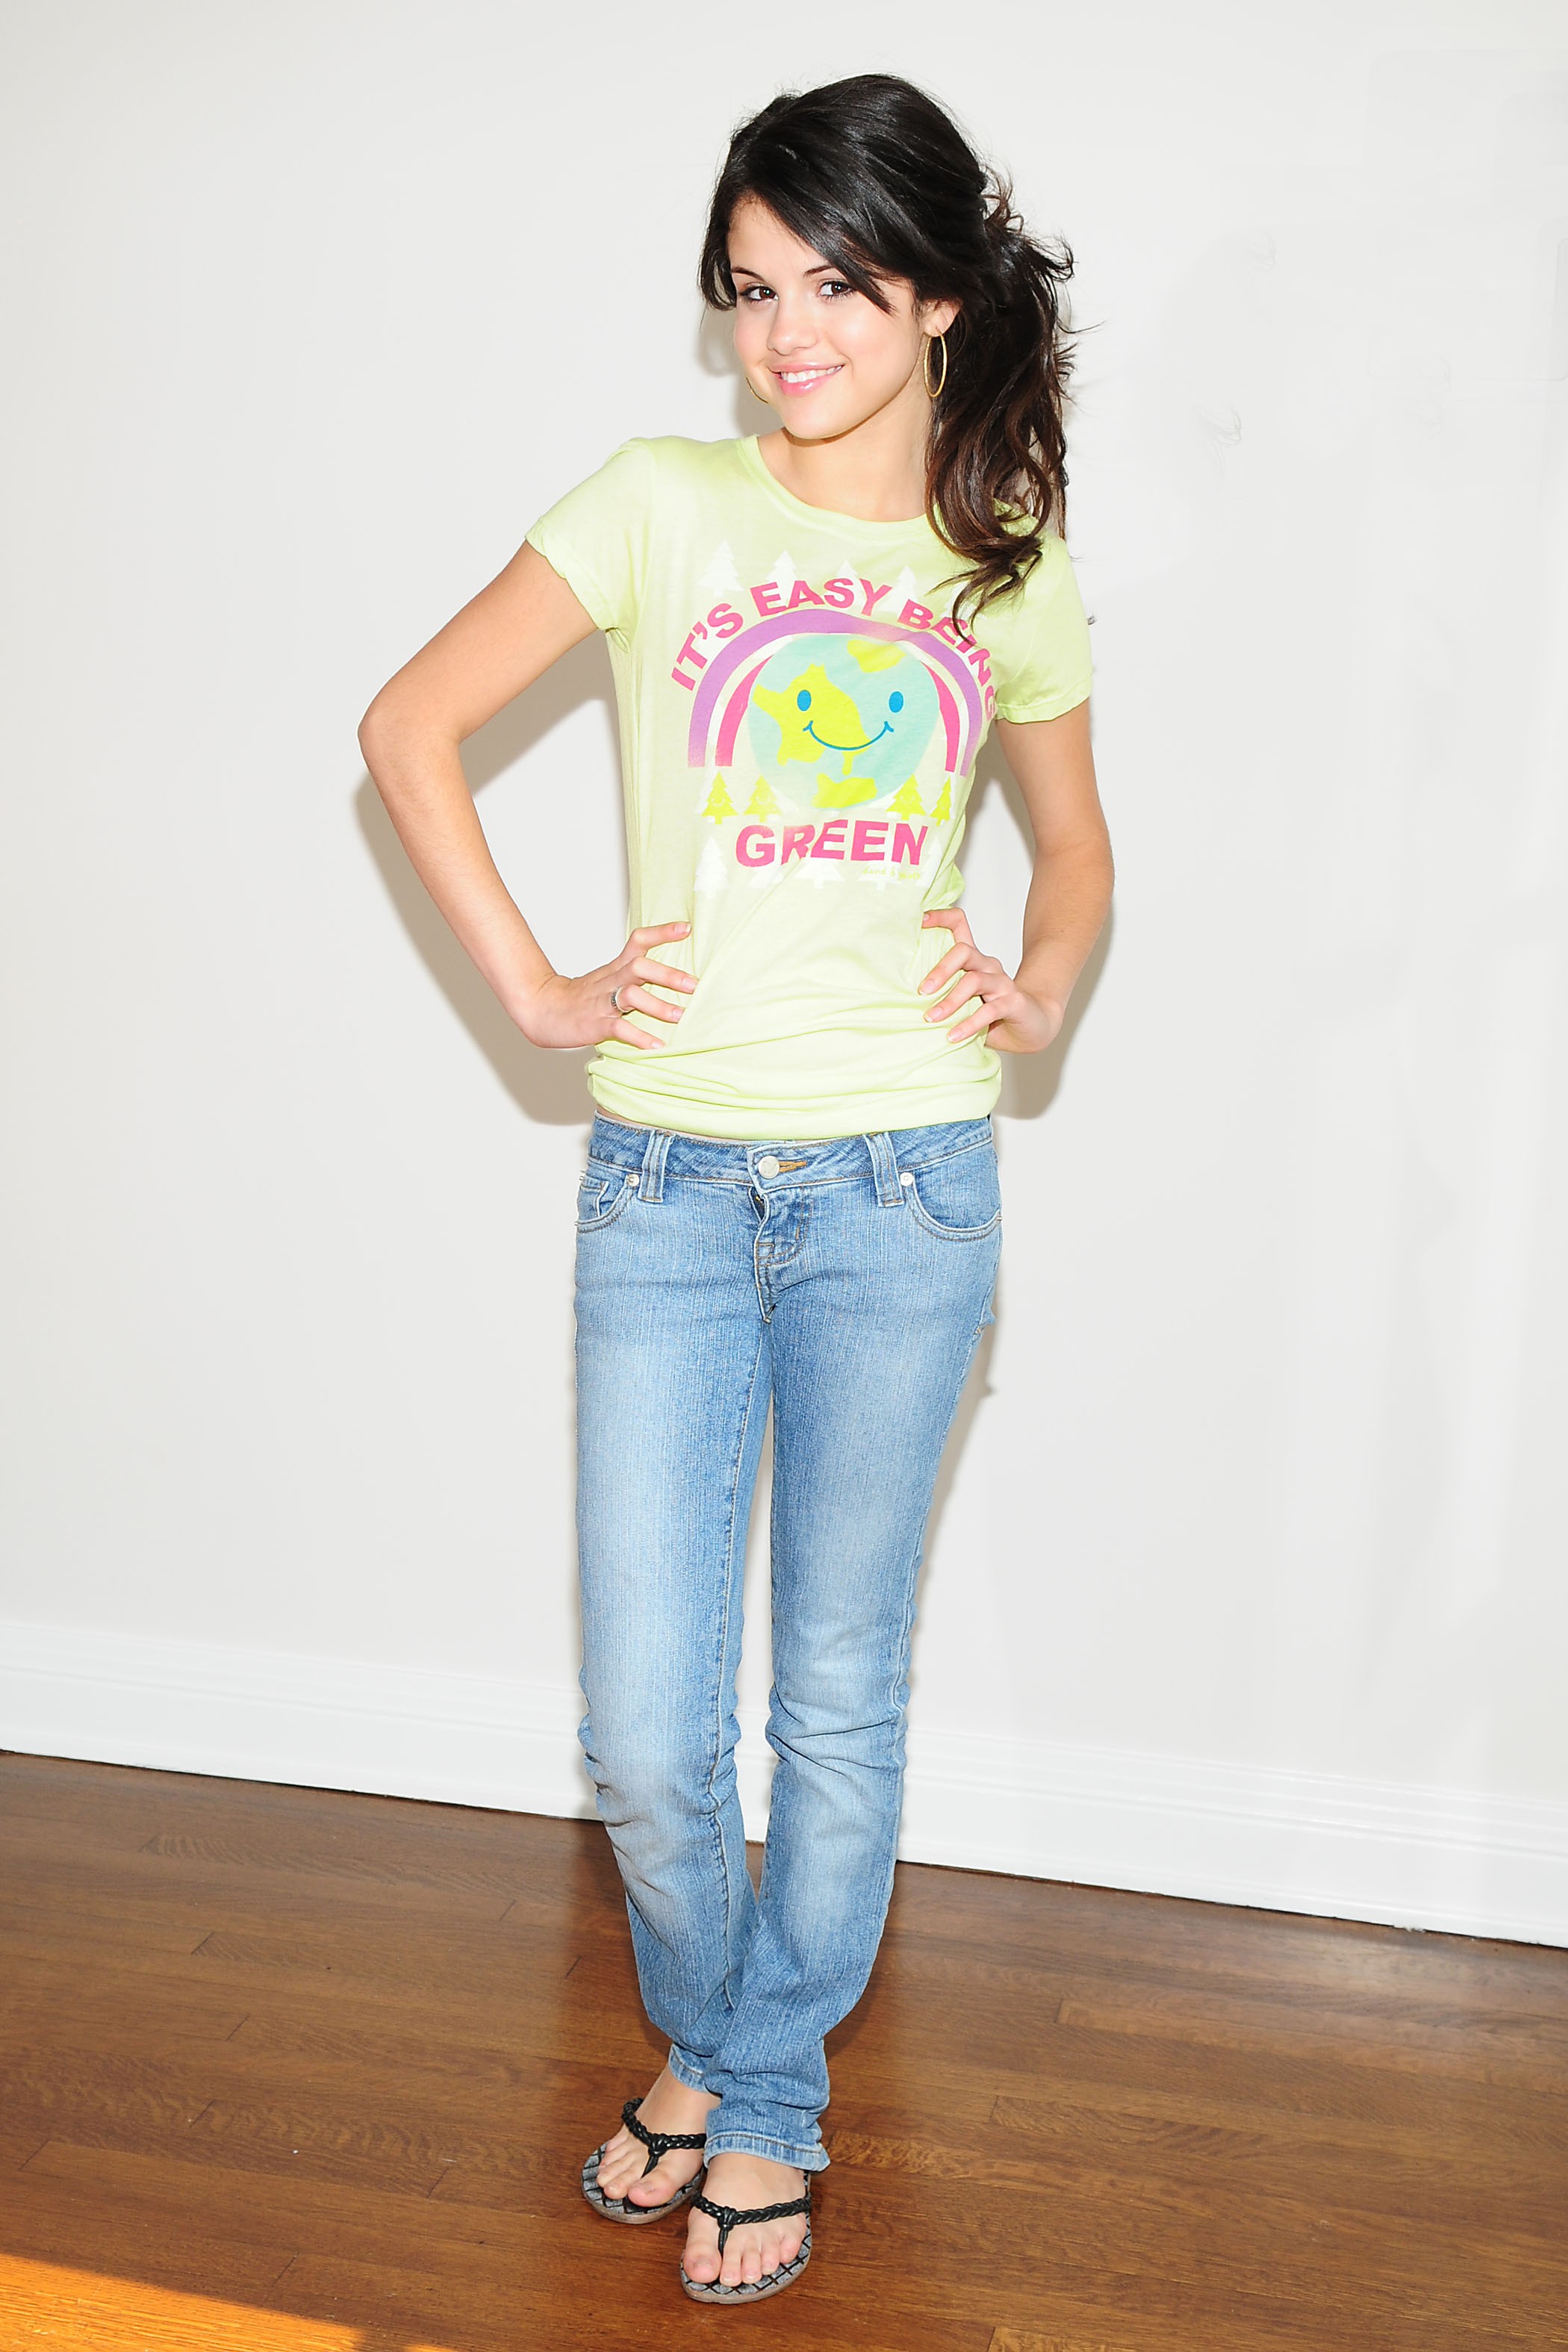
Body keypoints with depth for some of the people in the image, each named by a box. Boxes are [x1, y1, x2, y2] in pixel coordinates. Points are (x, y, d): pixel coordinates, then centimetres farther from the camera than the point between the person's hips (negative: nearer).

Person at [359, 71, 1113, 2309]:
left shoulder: (1012, 565, 8)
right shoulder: (663, 507, 1)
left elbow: (1076, 836, 22)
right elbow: (409, 724, 3)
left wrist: (1039, 988, 3)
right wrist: (532, 986, -3)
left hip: (902, 1191, 1)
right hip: (664, 1187, 0)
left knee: (839, 1700, 11)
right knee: (647, 1734, 4)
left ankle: (770, 2100, 34)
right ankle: (704, 2037, 36)